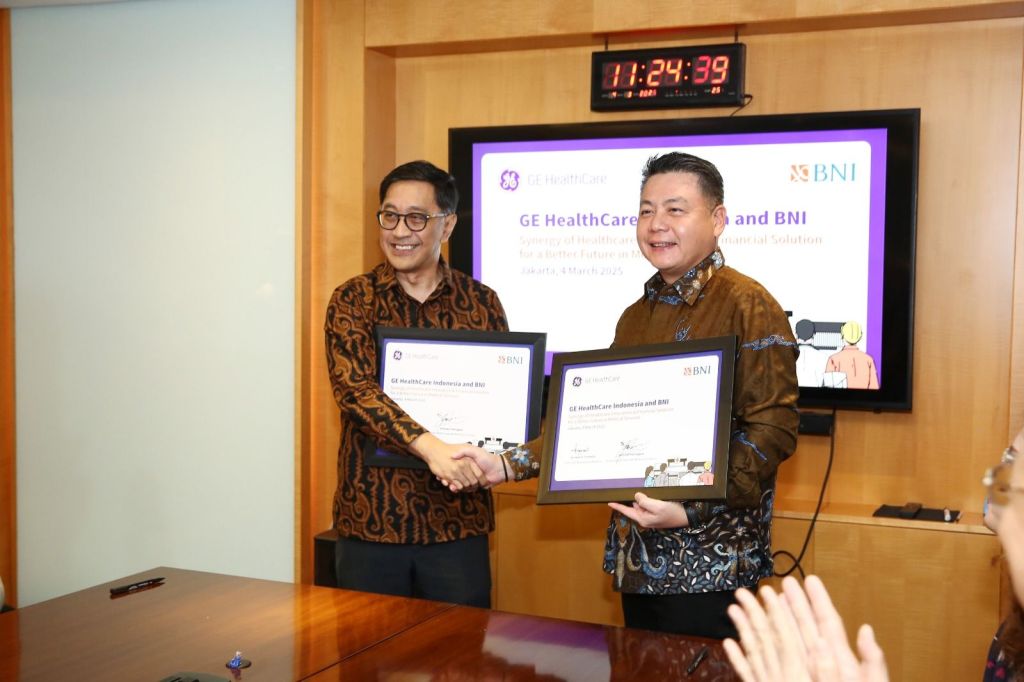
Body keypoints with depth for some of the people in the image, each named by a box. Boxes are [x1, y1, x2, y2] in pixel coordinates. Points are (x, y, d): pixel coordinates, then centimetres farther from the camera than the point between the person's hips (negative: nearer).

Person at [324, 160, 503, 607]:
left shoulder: (481, 303, 5)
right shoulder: (353, 300, 0)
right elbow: (354, 388, -15)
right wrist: (429, 445, -30)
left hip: (458, 520, 1)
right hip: (370, 518, -1)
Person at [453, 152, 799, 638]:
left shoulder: (747, 306, -10)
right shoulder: (637, 315, 14)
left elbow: (773, 429, -16)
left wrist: (691, 510, -25)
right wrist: (510, 464, 8)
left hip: (707, 563, -7)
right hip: (638, 558, 7)